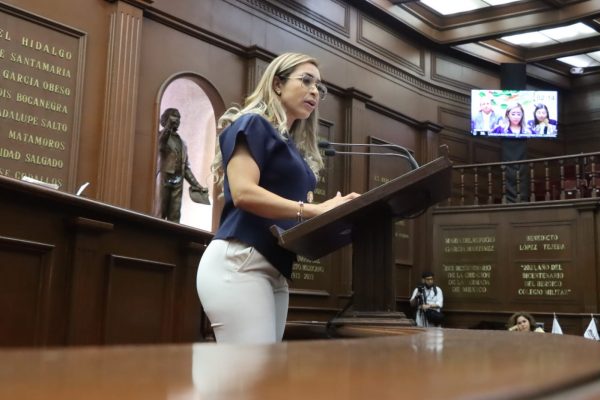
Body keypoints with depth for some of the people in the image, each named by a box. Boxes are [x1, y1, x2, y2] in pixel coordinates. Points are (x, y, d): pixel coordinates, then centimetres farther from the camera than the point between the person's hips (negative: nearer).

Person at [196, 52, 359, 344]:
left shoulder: (295, 148, 23)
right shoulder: (252, 124, 0)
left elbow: (294, 211, 18)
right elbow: (243, 192, -15)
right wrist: (317, 210, -20)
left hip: (276, 271, 9)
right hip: (239, 262, -9)